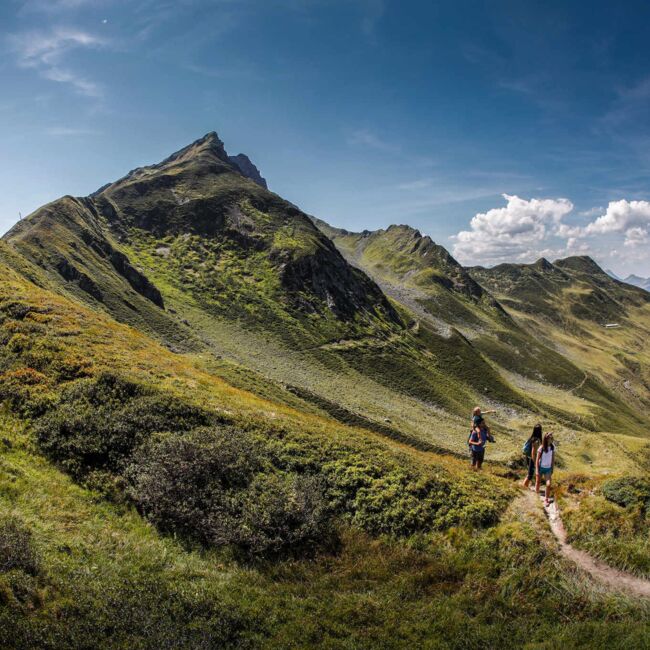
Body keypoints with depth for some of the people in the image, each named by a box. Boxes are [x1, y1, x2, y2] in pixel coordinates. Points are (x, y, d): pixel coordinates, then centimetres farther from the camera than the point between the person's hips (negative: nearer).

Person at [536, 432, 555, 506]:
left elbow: (553, 458, 3)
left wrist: (552, 469, 6)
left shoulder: (553, 447, -7)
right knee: (538, 482, 13)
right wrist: (537, 470, -10)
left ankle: (546, 499, 7)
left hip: (548, 469, 2)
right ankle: (537, 493, 40)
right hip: (541, 468, -2)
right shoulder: (541, 448, -17)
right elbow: (537, 459, -11)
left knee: (548, 484, -9)